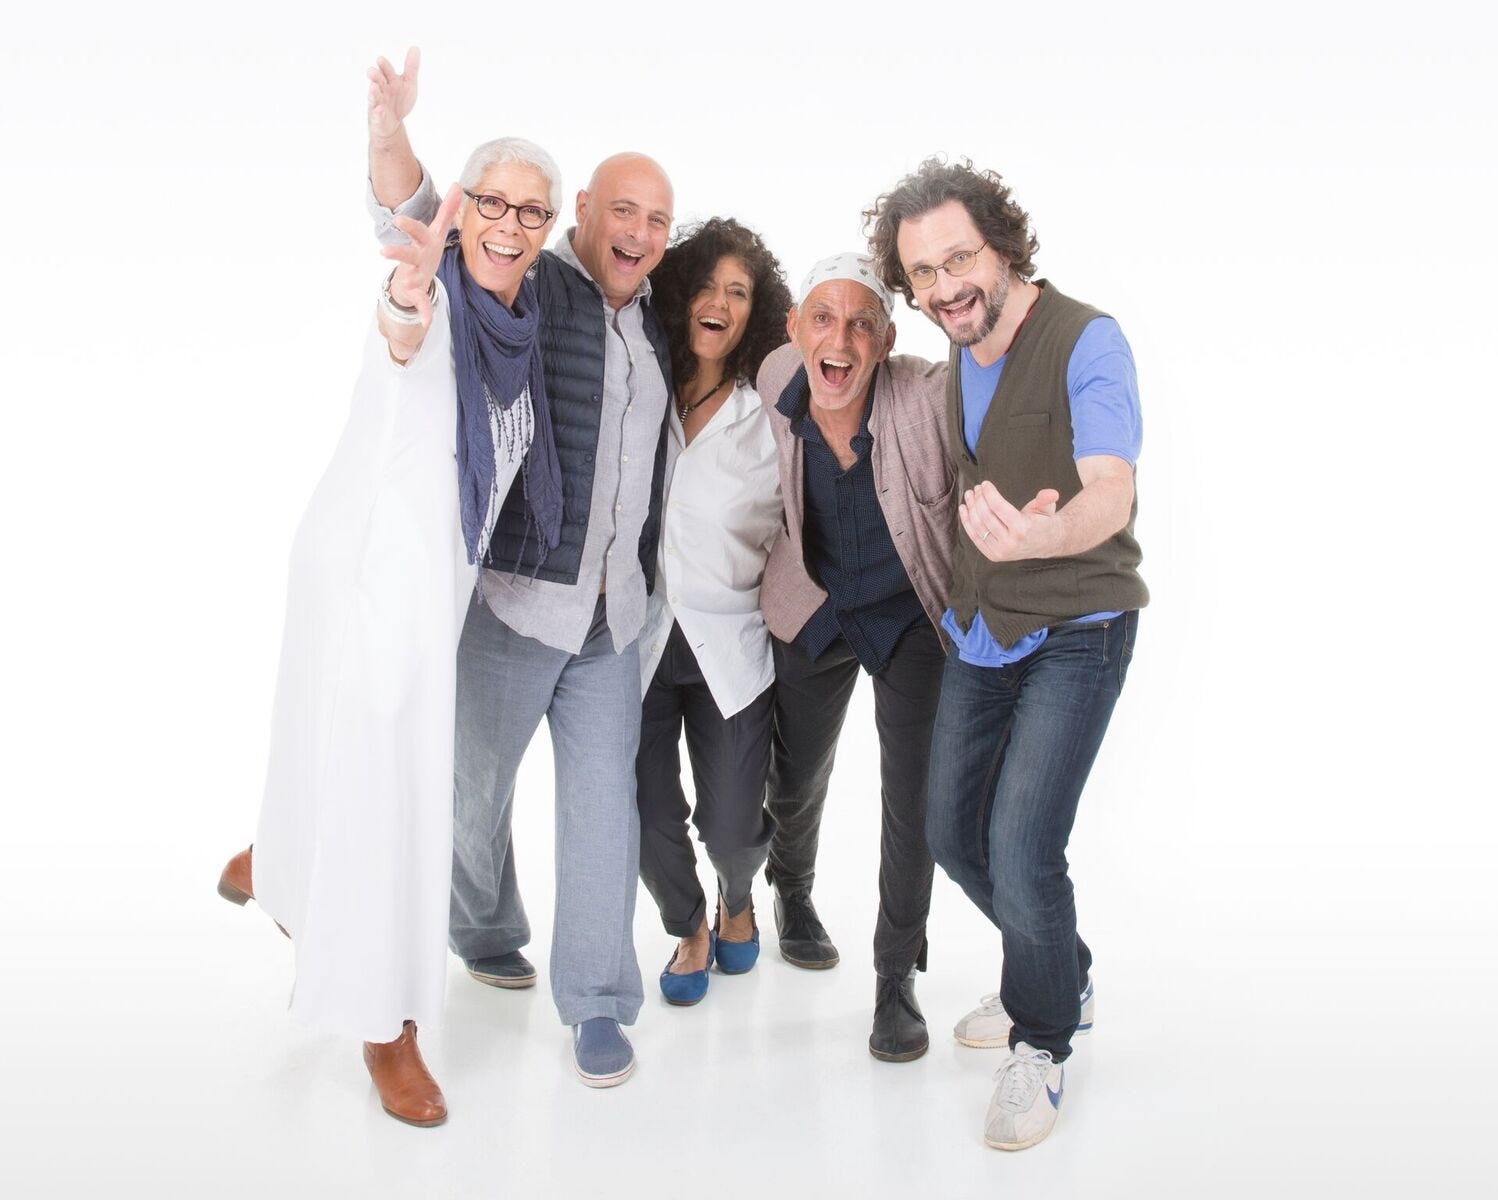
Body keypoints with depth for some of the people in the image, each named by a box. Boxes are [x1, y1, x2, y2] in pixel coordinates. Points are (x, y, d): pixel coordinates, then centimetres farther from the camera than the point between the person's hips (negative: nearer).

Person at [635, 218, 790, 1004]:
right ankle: (689, 928, 32)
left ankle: (738, 900, 36)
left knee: (730, 825, -2)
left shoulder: (769, 416, -1)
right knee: (647, 818, 0)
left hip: (730, 643, -1)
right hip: (638, 637, 1)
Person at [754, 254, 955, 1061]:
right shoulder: (774, 384, -18)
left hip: (913, 613, -3)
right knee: (798, 780, 18)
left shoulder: (928, 398, -30)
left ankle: (897, 980, 17)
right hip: (813, 611, 3)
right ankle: (792, 888, 52)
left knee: (912, 800, -3)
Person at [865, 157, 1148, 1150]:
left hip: (1075, 631, -7)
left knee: (1020, 853, -16)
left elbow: (1112, 491, -35)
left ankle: (1042, 1043, 12)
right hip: (981, 624, 8)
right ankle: (1066, 977, 38)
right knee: (953, 832, 12)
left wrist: (1045, 533, -55)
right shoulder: (962, 353, 5)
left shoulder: (1086, 341, -19)